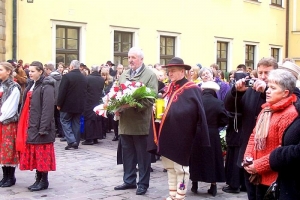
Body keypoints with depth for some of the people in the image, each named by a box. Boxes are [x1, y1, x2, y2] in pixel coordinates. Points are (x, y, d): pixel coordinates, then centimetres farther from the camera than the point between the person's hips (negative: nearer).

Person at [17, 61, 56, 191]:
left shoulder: (46, 87, -11)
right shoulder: (31, 85, 15)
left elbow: (48, 109, -18)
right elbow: (26, 106, 15)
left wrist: (43, 129, -21)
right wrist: (23, 125, 10)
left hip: (40, 126, -8)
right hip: (30, 126, 8)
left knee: (42, 154, -1)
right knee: (34, 154, 11)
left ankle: (44, 181, 9)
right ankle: (38, 179, 20)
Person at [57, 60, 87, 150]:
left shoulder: (67, 76, -14)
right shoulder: (84, 78, 7)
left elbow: (62, 92, -15)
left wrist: (59, 104, -7)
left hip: (67, 105, -6)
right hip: (79, 105, 6)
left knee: (65, 122, 5)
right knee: (76, 123, 11)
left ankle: (71, 141, -8)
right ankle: (76, 143, 13)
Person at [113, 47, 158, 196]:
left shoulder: (150, 75, -4)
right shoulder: (123, 75, 16)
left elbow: (151, 98, -13)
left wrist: (134, 105, -23)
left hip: (141, 122, -6)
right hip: (125, 122, 6)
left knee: (142, 155, 4)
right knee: (127, 154, 13)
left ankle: (143, 183, 14)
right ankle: (129, 181, 24)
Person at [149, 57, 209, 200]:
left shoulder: (191, 89, -11)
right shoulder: (169, 88, 10)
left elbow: (199, 113, -11)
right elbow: (163, 107, 18)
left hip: (180, 136, -7)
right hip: (167, 134, 7)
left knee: (180, 167, 4)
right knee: (170, 167, 15)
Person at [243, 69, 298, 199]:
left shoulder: (289, 114, -18)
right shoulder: (266, 110, 11)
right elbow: (254, 136, 16)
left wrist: (258, 165, -18)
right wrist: (248, 158, 0)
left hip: (276, 179, -8)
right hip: (260, 176, 9)